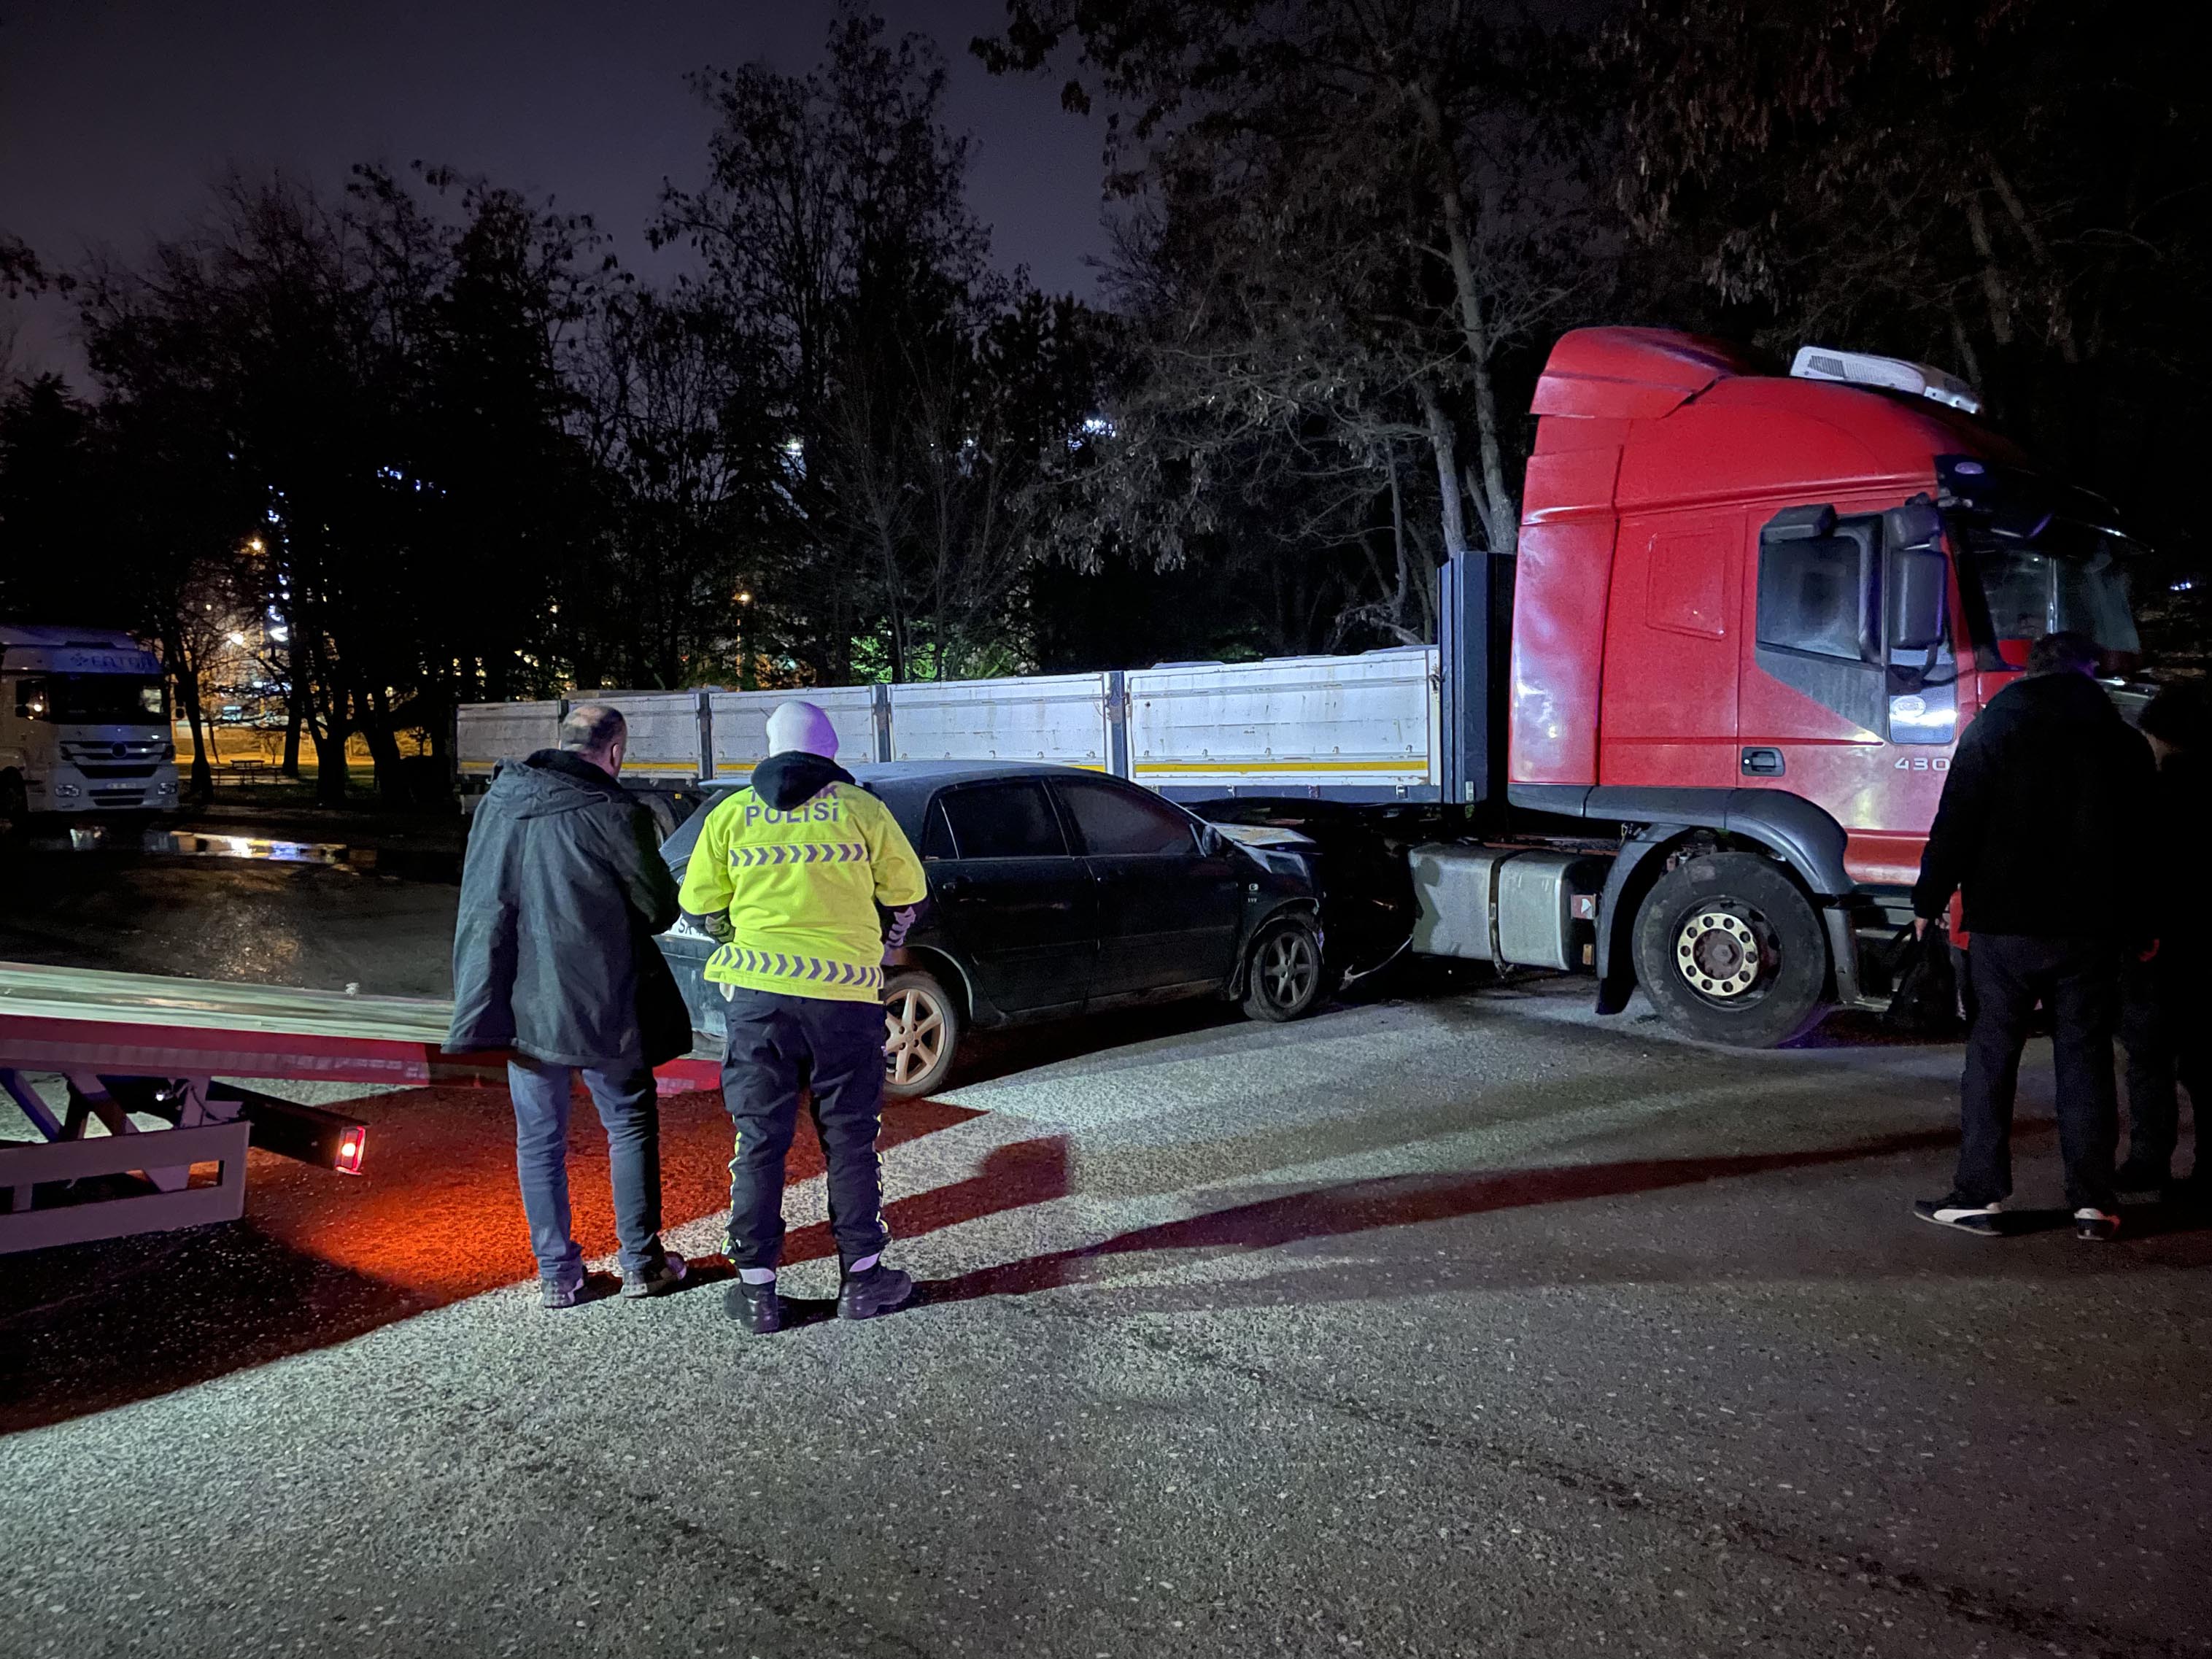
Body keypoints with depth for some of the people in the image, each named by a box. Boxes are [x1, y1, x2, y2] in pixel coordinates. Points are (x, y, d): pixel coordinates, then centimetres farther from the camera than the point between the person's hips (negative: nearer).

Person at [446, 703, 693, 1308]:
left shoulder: (497, 802, 2)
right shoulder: (613, 810, -14)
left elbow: (478, 902, 9)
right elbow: (660, 908, -7)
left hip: (522, 1002, 4)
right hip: (600, 1002, -4)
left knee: (539, 1139, 14)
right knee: (630, 1124, 12)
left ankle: (556, 1273, 20)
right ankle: (641, 1263, 17)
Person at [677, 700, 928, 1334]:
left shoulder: (731, 813, 6)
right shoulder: (860, 808, 1)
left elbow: (699, 906, 9)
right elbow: (907, 893, 8)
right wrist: (880, 948, 27)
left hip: (756, 994, 1)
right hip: (845, 993, -1)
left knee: (759, 1140, 10)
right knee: (849, 1138, 11)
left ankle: (757, 1288, 13)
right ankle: (863, 1277, 18)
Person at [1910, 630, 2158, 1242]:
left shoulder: (1991, 728, -2)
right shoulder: (2122, 740, 6)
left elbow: (1956, 826, -6)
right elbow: (2139, 841, 11)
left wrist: (1929, 903, 1)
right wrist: (2138, 928, 17)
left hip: (2005, 924, -2)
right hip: (2089, 929, 2)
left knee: (1991, 1056, 3)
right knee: (2085, 1059, 8)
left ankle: (1980, 1195, 3)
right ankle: (2093, 1202, 9)